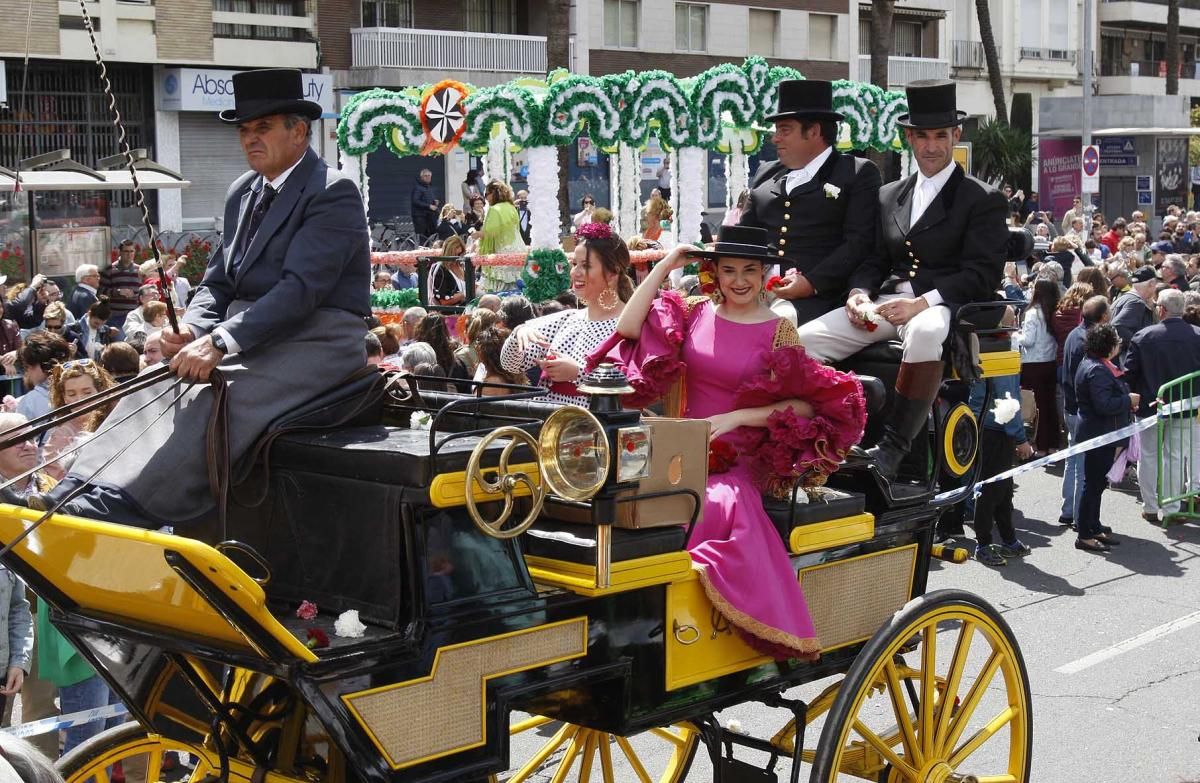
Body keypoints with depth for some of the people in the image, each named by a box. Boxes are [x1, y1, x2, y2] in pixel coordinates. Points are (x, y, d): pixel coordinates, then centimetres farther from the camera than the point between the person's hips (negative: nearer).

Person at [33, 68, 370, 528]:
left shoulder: (333, 194, -11)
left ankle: (116, 512, -36)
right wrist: (191, 329, -7)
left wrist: (220, 341, -28)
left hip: (314, 343, -8)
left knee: (211, 402, -29)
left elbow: (301, 287, -21)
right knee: (154, 391, -10)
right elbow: (218, 281, 16)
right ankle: (73, 496, -19)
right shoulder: (243, 195, 16)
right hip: (252, 340, 9)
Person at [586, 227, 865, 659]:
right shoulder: (694, 312, 11)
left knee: (724, 506, -36)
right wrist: (666, 264, 0)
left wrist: (736, 418, -12)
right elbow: (627, 329, 0)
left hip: (742, 462, -3)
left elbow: (805, 405, -2)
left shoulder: (779, 332, 2)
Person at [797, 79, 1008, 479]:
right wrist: (859, 293, -4)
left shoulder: (984, 200, 4)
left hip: (943, 306, -5)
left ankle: (892, 449, -38)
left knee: (925, 333, -43)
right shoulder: (889, 196, 22)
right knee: (801, 340, -18)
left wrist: (921, 303, -19)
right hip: (887, 301, 5)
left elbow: (982, 274, -6)